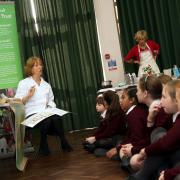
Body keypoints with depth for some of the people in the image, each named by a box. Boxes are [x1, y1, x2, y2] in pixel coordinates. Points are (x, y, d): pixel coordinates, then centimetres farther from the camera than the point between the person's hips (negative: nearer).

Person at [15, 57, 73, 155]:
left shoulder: (46, 85, 18)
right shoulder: (23, 83, 4)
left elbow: (51, 101, 18)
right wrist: (28, 96, -18)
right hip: (32, 114, -3)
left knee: (56, 117, -31)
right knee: (47, 120, -35)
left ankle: (63, 142, -19)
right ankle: (43, 145, -15)